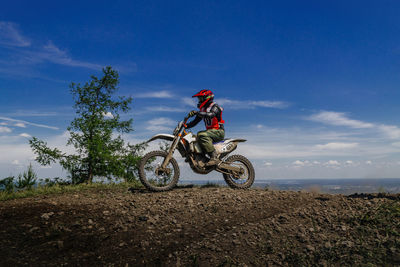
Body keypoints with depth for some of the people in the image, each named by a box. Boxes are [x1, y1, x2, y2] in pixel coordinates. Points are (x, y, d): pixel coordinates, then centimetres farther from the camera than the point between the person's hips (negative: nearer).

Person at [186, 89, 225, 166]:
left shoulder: (215, 106, -7)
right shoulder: (203, 110, 18)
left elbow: (211, 114, -30)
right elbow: (195, 121, 18)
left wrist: (196, 112, -34)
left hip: (218, 131, -8)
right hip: (210, 131, 9)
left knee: (202, 135, -33)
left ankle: (214, 158, -35)